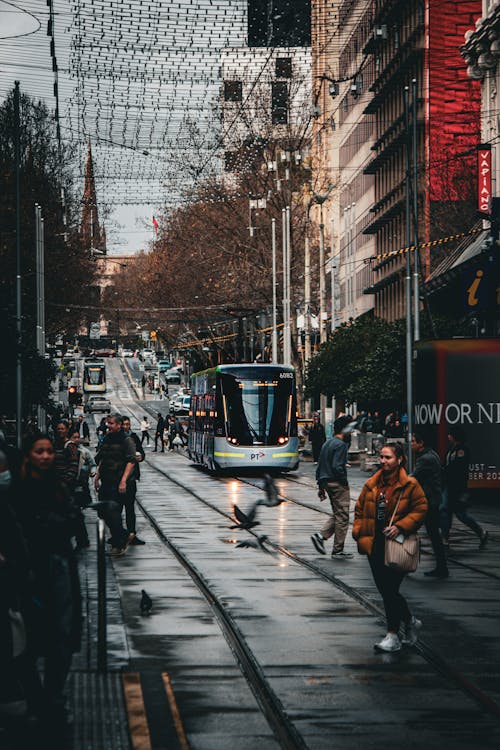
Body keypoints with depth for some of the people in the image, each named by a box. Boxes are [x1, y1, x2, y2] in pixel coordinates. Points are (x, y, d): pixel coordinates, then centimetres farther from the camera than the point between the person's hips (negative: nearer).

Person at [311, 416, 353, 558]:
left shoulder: (327, 443, 14)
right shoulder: (340, 445, -14)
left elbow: (319, 466, 17)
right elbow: (337, 467, -22)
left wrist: (321, 486, 20)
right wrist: (345, 482, -12)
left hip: (327, 482, 9)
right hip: (338, 484, -9)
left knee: (336, 514, 17)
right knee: (342, 516, -2)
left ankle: (320, 536, 1)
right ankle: (337, 551, 1)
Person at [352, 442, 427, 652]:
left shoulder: (409, 485, -6)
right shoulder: (371, 485, 9)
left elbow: (420, 509, -6)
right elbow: (359, 510, 16)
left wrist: (400, 526, -16)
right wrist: (359, 532, 3)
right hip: (375, 544, 6)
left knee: (390, 589, -8)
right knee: (385, 589, 9)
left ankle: (393, 636, 0)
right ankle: (410, 622, 30)